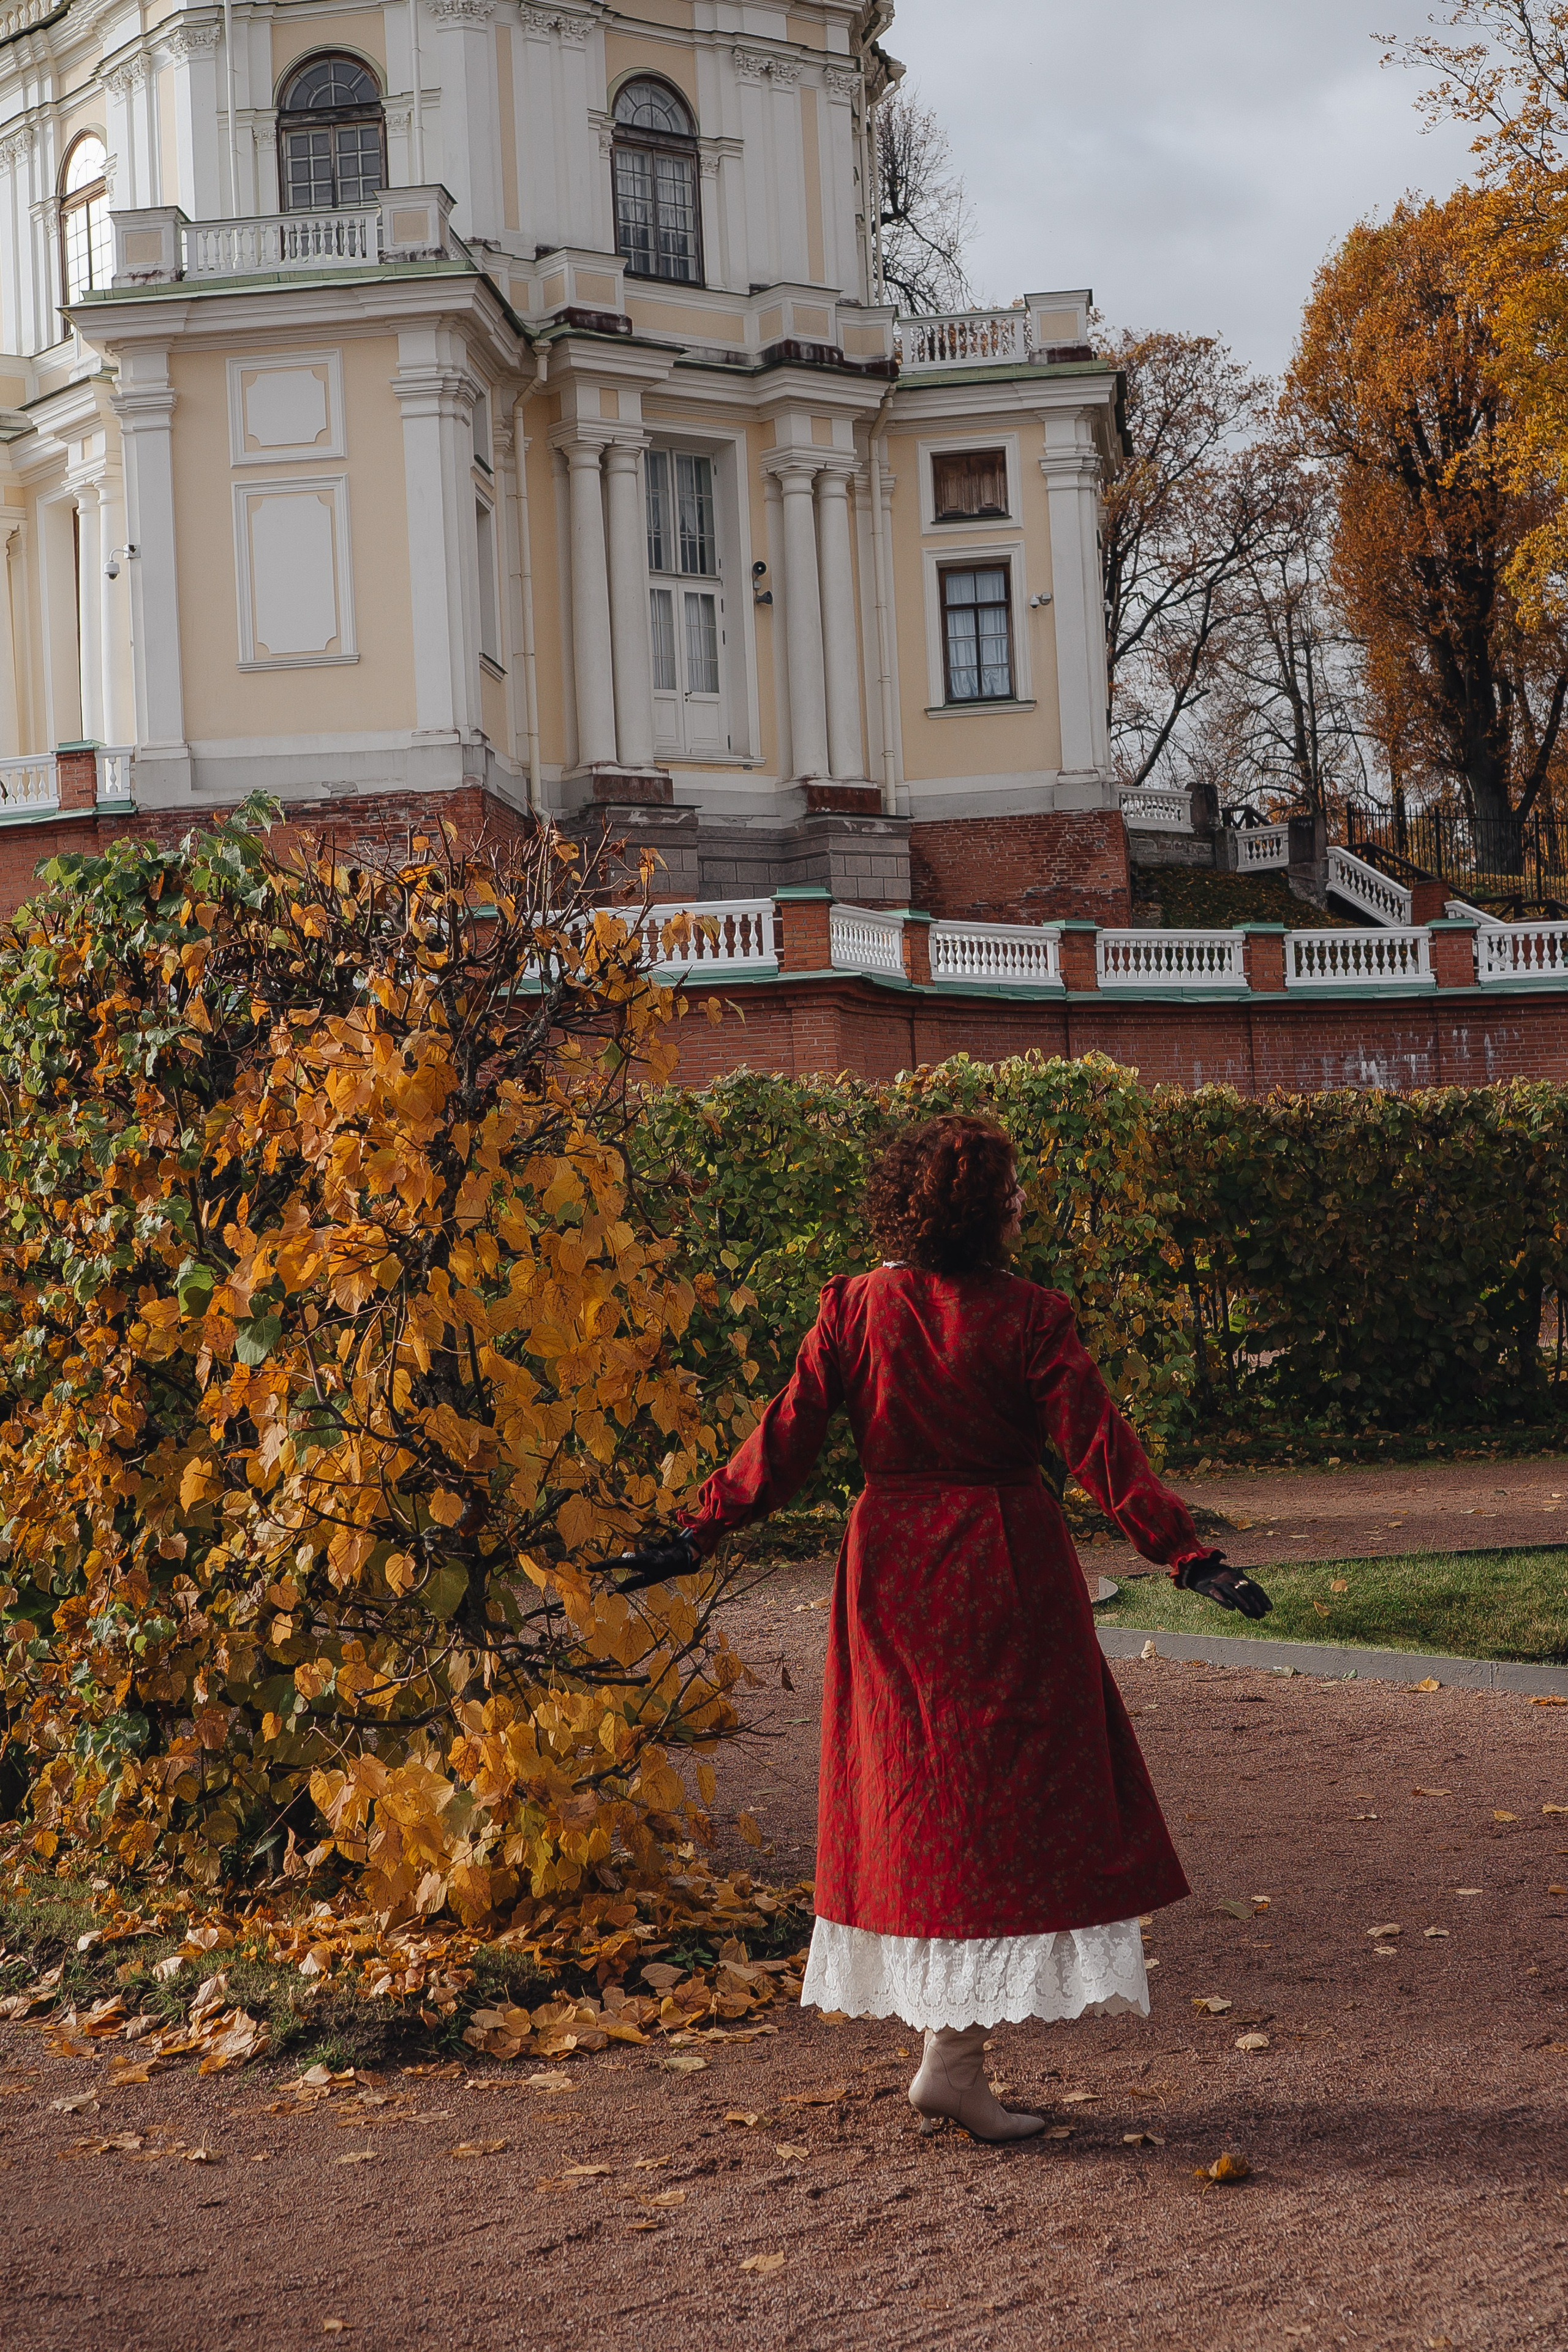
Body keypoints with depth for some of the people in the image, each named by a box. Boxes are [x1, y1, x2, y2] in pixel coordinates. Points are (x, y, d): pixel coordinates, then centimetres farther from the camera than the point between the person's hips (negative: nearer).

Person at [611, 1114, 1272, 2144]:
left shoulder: (853, 1309, -1)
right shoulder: (1028, 1318, -10)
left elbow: (785, 1437, -1)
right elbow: (1102, 1450, -12)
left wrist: (700, 1532, 7)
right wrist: (1190, 1554, -8)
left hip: (890, 1577, 4)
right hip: (1005, 1581, -4)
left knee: (914, 1801, 13)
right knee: (1003, 1803, 2)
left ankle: (944, 2046, 21)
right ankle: (954, 2060, -2)